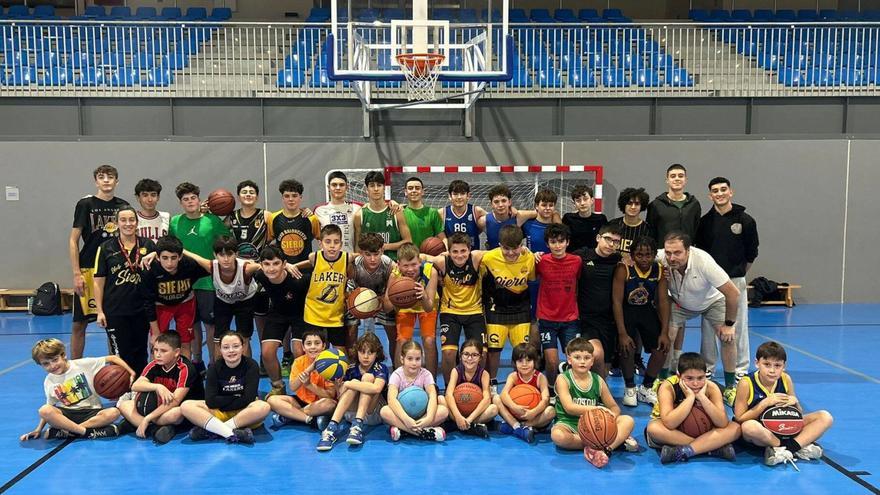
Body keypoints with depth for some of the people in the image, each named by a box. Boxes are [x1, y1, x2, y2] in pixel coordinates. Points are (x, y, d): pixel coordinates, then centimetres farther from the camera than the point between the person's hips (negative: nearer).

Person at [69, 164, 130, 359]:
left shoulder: (123, 205, 7)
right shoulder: (85, 204, -2)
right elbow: (73, 240, -3)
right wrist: (76, 274, -10)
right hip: (88, 270, -3)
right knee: (79, 323, 3)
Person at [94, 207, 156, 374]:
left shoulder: (148, 246, 2)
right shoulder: (106, 248, 0)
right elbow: (98, 281, 1)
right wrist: (100, 311, -3)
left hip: (142, 310, 2)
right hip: (115, 311, -1)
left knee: (140, 354, 11)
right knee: (121, 354, 1)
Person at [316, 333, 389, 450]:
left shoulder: (381, 368, -9)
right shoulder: (351, 369, 1)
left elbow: (377, 388, -32)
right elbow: (340, 396, -4)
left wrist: (347, 384, -27)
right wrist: (338, 387, -26)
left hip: (374, 415, -2)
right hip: (352, 413, 2)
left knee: (368, 377, -21)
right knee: (355, 382, -24)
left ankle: (358, 426, -34)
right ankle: (332, 427, -37)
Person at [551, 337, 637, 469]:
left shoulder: (598, 381, 6)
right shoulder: (563, 379, -6)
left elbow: (614, 407, 10)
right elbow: (569, 407, -18)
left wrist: (612, 416, -15)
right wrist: (596, 409, -28)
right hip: (569, 423, -4)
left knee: (628, 421, -14)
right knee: (557, 435, -39)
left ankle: (605, 448, -40)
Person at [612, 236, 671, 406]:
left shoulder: (660, 271, -13)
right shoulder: (623, 269, -24)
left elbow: (663, 301, -9)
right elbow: (617, 300, -23)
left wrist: (664, 333, -16)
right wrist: (622, 333, -28)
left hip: (647, 310, 4)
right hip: (626, 310, -4)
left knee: (662, 347, -9)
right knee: (627, 348, -23)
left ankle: (646, 387, 13)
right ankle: (630, 388, 2)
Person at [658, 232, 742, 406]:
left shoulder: (704, 261, -39)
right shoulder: (660, 259, -34)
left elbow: (733, 293, -29)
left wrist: (729, 324, -21)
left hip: (712, 301, -1)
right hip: (679, 303, 1)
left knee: (727, 337, -14)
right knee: (666, 335, -17)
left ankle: (730, 388, 5)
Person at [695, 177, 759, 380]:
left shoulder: (745, 220, -1)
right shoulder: (705, 221, 2)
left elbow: (751, 253, 9)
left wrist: (739, 272, 13)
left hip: (736, 280, -1)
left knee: (738, 325, 4)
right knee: (709, 325, 6)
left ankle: (741, 369, 15)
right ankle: (707, 368, 17)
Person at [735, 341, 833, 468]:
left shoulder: (786, 380, -2)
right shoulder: (746, 384, -16)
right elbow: (739, 419, -17)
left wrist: (795, 402, -15)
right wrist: (765, 403, -23)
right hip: (760, 433, -5)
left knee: (825, 417, -7)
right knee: (749, 427, -42)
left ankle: (791, 446, -24)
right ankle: (801, 446, -21)